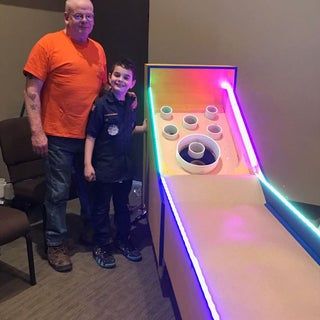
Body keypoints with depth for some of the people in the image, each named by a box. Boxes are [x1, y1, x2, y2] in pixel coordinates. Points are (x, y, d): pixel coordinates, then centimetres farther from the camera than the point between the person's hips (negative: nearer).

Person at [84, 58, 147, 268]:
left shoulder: (130, 104, 3)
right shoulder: (101, 105, -14)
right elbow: (91, 136, -13)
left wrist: (144, 128, 5)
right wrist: (88, 164, -17)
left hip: (125, 165, 6)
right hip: (103, 167, -5)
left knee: (123, 205, 19)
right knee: (101, 208, 9)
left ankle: (124, 240, 37)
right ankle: (101, 246, 25)